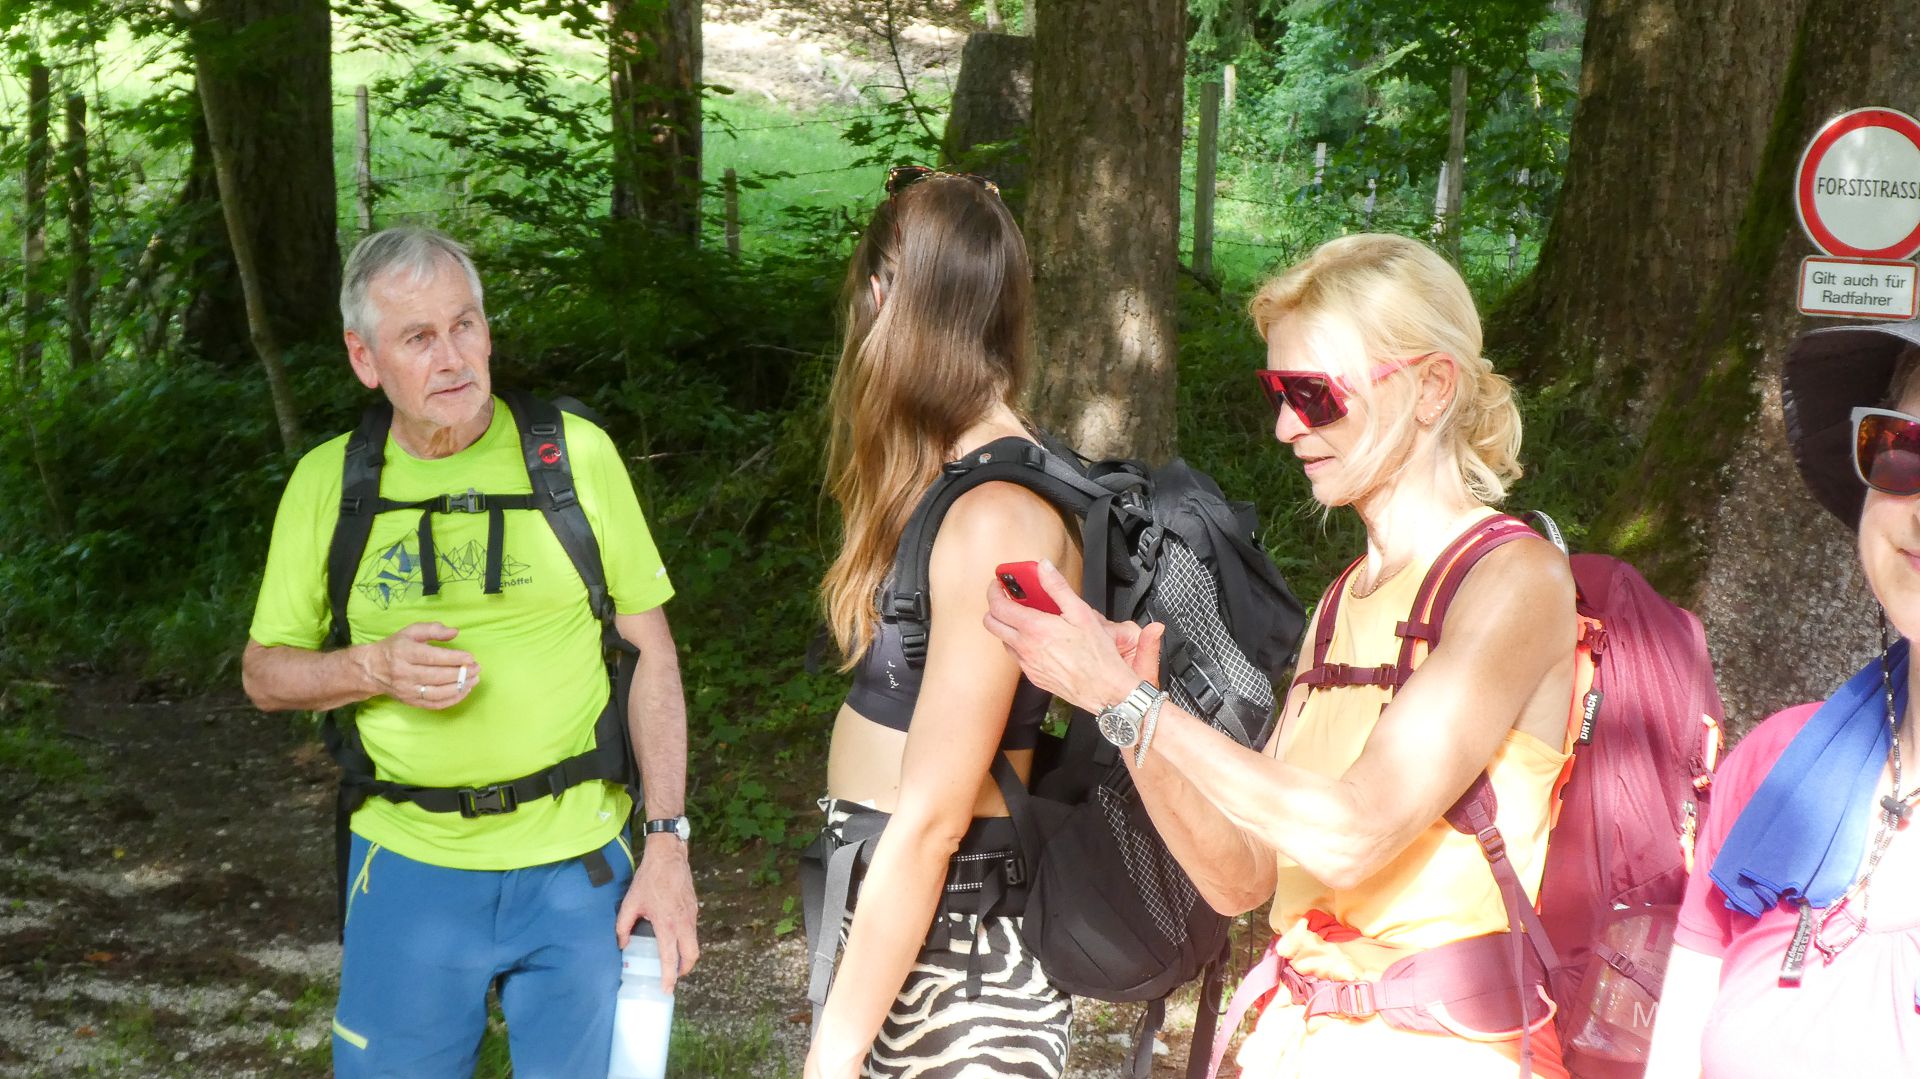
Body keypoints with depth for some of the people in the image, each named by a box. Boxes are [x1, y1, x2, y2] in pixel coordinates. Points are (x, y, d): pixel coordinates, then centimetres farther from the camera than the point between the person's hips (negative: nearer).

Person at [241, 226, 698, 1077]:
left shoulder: (576, 453, -4)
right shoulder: (329, 480, 0)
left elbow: (651, 653, 0)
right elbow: (264, 672, 8)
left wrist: (667, 843, -6)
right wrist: (372, 669, -14)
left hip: (576, 863, -1)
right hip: (409, 864, 1)